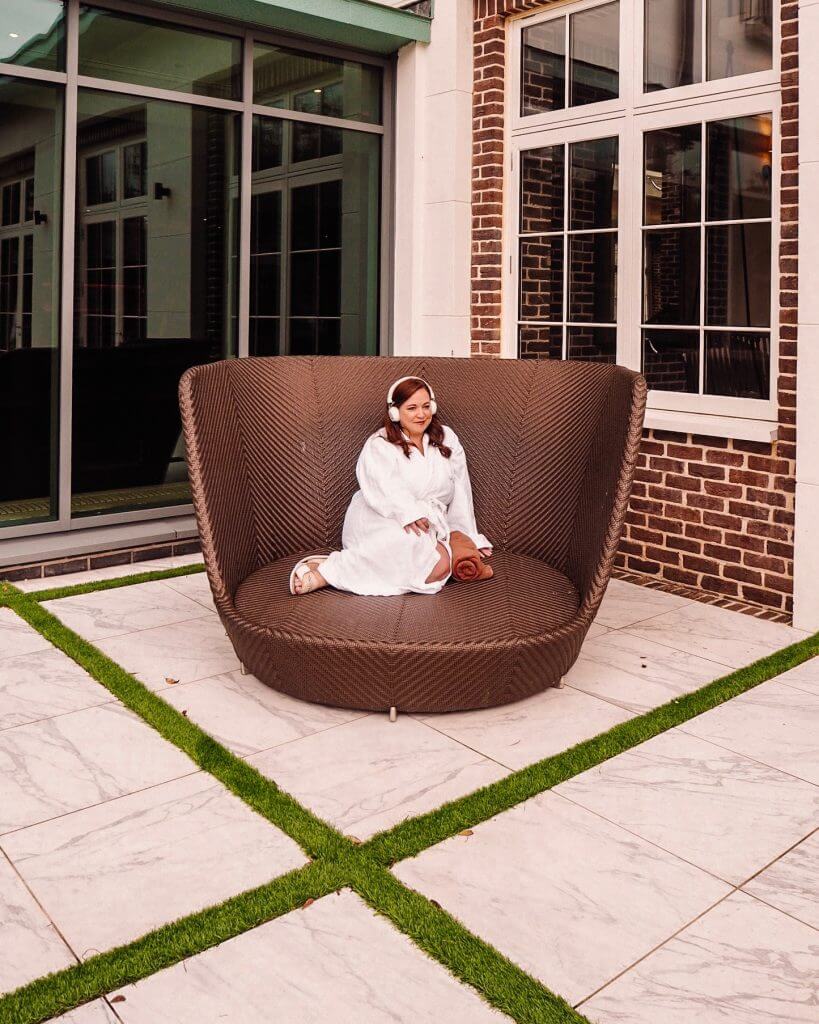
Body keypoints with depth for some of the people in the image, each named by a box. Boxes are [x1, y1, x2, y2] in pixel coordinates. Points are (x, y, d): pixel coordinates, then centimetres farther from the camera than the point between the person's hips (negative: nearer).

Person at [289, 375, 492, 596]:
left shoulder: (447, 439, 18)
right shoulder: (378, 445, 4)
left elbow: (460, 493, 18)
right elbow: (384, 486, -17)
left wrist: (470, 537, 16)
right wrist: (408, 512, -34)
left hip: (428, 524, 5)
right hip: (378, 522, -5)